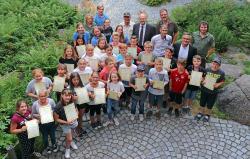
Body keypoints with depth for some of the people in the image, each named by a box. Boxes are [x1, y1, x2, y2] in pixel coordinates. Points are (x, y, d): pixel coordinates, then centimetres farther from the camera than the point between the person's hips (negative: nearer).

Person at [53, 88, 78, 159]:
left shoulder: (72, 103, -18)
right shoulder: (58, 106, -30)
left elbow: (76, 110, 2)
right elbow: (56, 119, -19)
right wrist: (66, 122, -28)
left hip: (73, 121, 4)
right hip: (65, 124, -3)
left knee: (70, 134, 27)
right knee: (69, 138, 6)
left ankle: (71, 142, 60)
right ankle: (67, 149, 37)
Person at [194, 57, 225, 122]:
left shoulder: (221, 73, -15)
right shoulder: (207, 70, -14)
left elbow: (222, 81, -2)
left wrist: (218, 84, -20)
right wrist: (203, 81, -20)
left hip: (213, 92, -1)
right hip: (204, 90, 1)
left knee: (210, 104, 17)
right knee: (202, 103, 19)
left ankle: (207, 115, 41)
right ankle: (201, 113, 42)